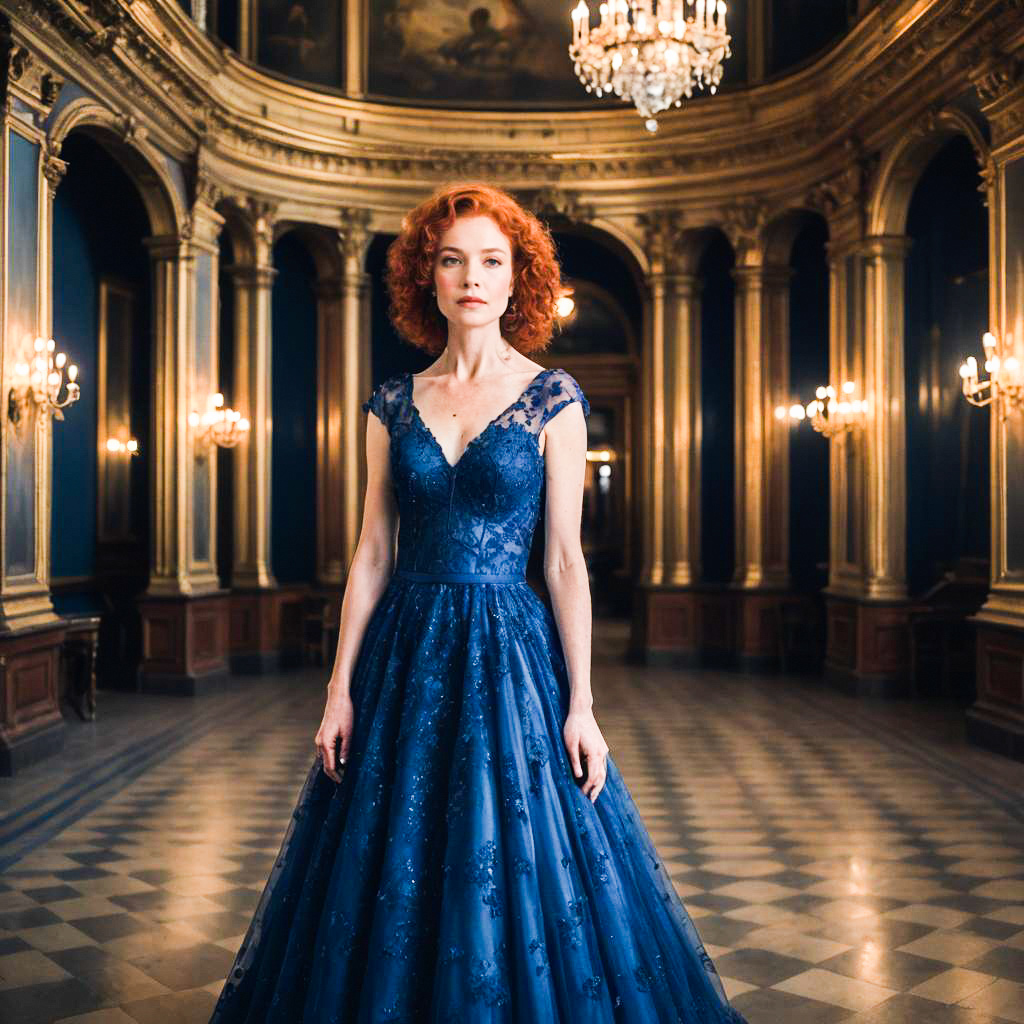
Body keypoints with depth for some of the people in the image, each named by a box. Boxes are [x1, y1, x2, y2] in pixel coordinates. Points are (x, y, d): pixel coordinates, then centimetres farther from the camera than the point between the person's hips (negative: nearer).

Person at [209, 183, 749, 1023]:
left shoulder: (553, 399, -1)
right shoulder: (394, 405, 6)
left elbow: (566, 558, -4)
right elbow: (372, 553, 6)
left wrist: (581, 704, -8)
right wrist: (341, 686, 2)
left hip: (510, 649, -3)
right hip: (406, 653, 3)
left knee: (519, 873, 4)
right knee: (392, 873, 10)